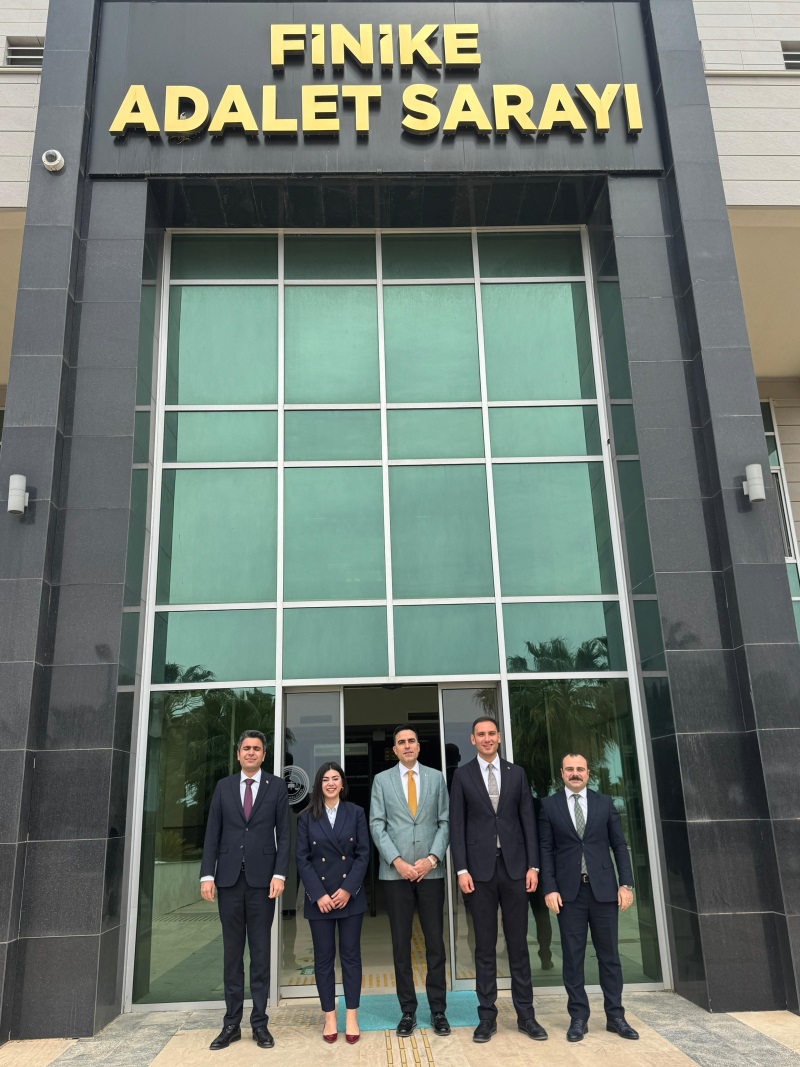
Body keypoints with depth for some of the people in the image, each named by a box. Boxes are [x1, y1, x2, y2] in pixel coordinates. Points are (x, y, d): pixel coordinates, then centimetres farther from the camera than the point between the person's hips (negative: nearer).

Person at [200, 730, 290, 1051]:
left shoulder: (277, 786, 3)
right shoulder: (223, 786, 8)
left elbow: (283, 833, 0)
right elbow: (212, 833, 6)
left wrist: (279, 874, -9)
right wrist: (207, 875, -2)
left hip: (262, 878, -2)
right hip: (229, 878, 2)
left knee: (260, 951, 4)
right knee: (232, 952, 8)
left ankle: (259, 1022, 13)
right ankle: (232, 1023, 16)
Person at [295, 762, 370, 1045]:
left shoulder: (356, 813, 2)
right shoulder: (307, 818, 2)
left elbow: (363, 854, -1)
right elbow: (302, 859, -1)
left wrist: (348, 889, -11)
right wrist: (319, 894, -10)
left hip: (350, 896, 0)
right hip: (319, 898, 0)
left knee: (351, 955, 4)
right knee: (323, 958, 6)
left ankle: (352, 1018, 13)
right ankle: (329, 1017, 17)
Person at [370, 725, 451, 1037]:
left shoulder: (436, 778, 8)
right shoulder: (382, 780, 5)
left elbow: (445, 822, 4)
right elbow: (377, 825, 0)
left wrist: (432, 858, -9)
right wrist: (397, 861, -11)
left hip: (431, 870, 1)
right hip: (395, 871, 0)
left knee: (435, 942, 4)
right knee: (401, 943, 5)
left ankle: (438, 1010, 15)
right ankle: (407, 1011, 15)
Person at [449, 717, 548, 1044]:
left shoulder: (516, 773, 8)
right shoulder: (462, 775, 2)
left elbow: (528, 820, 6)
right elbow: (457, 825, 0)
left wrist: (533, 865, -1)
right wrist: (462, 869, -7)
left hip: (514, 867, 1)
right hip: (480, 869, -1)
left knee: (518, 943, 8)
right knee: (485, 946, 5)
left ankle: (525, 1015, 17)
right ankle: (487, 1016, 14)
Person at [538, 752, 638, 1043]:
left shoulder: (604, 803, 7)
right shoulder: (549, 805, 3)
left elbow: (619, 845, 6)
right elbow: (546, 849, 0)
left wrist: (626, 884, -1)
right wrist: (549, 888, -7)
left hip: (603, 888, 1)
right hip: (569, 890, -1)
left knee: (609, 953, 7)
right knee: (573, 956, 4)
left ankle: (615, 1016, 18)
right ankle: (578, 1017, 14)